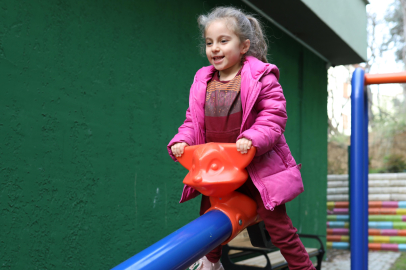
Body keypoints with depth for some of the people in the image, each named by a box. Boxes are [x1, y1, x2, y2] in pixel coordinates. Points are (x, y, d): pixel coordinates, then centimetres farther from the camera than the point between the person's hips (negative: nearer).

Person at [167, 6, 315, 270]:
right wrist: (182, 140, -10)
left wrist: (253, 138, -32)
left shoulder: (261, 77, -11)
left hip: (258, 165, -5)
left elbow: (274, 116, -16)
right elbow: (193, 120, 9)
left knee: (277, 222, -4)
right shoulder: (203, 81, 4)